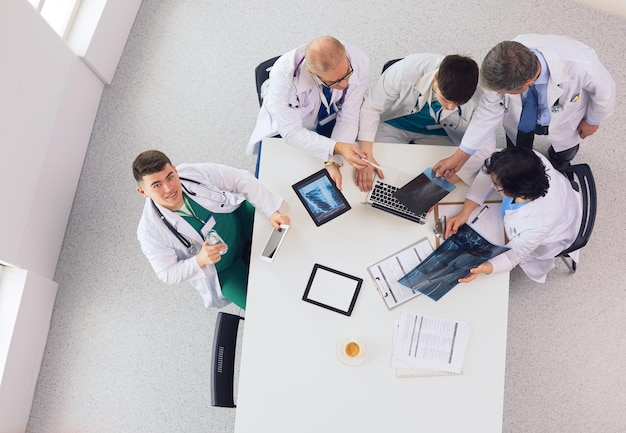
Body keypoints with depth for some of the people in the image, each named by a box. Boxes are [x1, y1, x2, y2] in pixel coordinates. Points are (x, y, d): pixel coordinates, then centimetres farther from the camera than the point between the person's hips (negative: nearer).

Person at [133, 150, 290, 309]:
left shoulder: (195, 173, -25)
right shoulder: (150, 231, -27)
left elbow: (240, 179, -16)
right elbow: (168, 274, -16)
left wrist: (272, 211, -24)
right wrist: (200, 260, -35)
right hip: (222, 269, -2)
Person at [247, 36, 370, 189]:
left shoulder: (359, 62, -30)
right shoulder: (284, 73, -38)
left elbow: (348, 119, -21)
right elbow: (291, 132, -30)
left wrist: (333, 163, -34)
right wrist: (336, 147, -43)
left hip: (330, 125, 2)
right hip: (283, 130, -2)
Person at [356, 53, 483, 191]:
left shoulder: (476, 97, -28)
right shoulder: (405, 70, -34)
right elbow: (370, 107, -24)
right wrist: (366, 155, -35)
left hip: (437, 134, 1)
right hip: (392, 125, -1)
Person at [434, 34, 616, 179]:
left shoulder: (581, 65, -47)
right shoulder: (506, 66, -40)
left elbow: (604, 88, -23)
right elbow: (490, 107, -23)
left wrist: (592, 120, -3)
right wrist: (461, 155, -20)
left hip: (563, 119, 0)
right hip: (521, 120, 1)